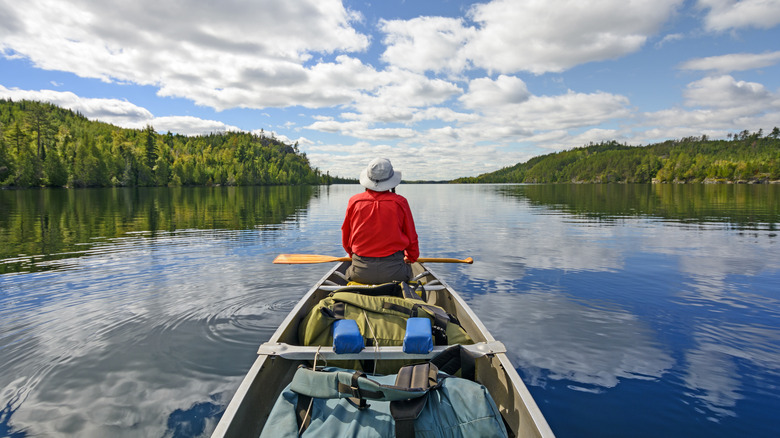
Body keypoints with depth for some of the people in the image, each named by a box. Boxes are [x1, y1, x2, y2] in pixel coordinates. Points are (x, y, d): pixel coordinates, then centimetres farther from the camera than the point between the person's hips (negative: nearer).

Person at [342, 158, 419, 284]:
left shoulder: (354, 201, -3)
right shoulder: (400, 202, -7)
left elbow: (346, 238, 9)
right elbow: (411, 237, 5)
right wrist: (411, 257, 27)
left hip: (361, 272, 1)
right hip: (393, 271, -1)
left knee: (349, 272, 33)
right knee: (407, 270, 31)